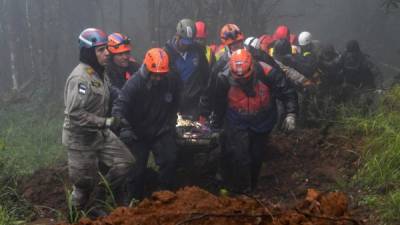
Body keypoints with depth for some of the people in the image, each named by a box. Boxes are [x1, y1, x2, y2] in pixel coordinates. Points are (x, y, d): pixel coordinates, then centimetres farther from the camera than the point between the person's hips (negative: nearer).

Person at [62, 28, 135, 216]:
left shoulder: (100, 73, 6)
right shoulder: (80, 77, -24)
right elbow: (75, 113, -29)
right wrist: (106, 122, -27)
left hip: (100, 133, 8)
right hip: (80, 138, -8)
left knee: (125, 161, 4)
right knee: (85, 181, 4)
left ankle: (99, 198, 16)